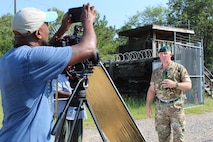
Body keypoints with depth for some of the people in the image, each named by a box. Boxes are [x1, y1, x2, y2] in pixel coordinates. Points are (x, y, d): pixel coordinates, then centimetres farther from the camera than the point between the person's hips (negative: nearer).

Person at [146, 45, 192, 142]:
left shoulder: (179, 68, -1)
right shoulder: (156, 72, 10)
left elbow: (188, 85, -5)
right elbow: (151, 89, 14)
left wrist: (174, 84, -20)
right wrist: (148, 105, 8)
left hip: (176, 106, -3)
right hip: (160, 107, 3)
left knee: (178, 133, -3)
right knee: (163, 134, 7)